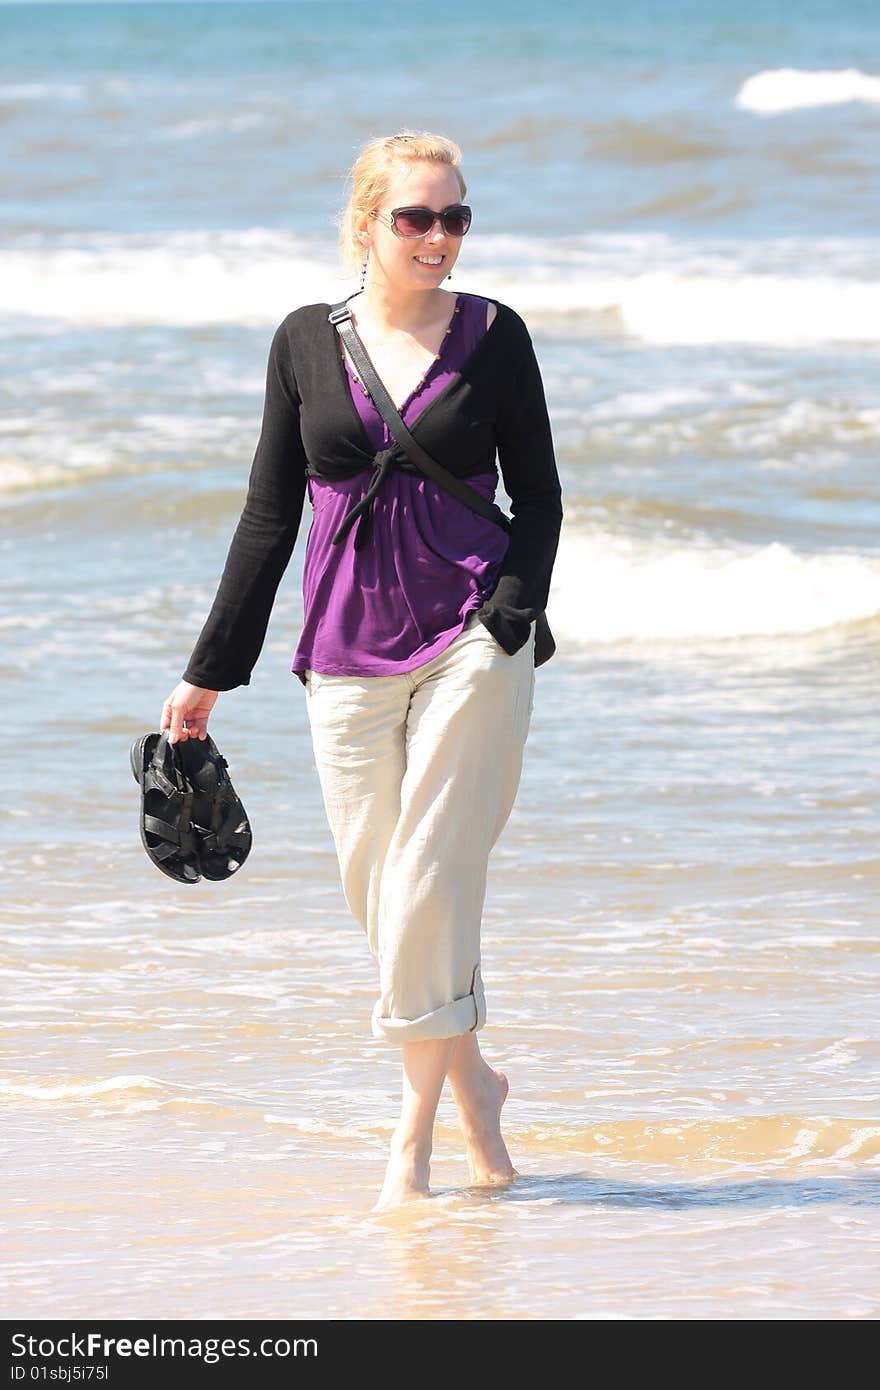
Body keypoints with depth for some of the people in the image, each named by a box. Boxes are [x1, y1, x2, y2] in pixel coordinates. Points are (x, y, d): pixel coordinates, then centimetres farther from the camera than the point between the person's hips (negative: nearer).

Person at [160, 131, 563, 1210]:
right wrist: (210, 674, 11)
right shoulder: (306, 342, 6)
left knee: (428, 880, -8)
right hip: (347, 650, 3)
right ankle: (469, 1080, 25)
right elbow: (271, 513, 11)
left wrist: (510, 612, -9)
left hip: (471, 638, -3)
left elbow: (537, 494, 7)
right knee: (376, 895, 4)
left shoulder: (492, 336, 2)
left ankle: (418, 1120, 6)